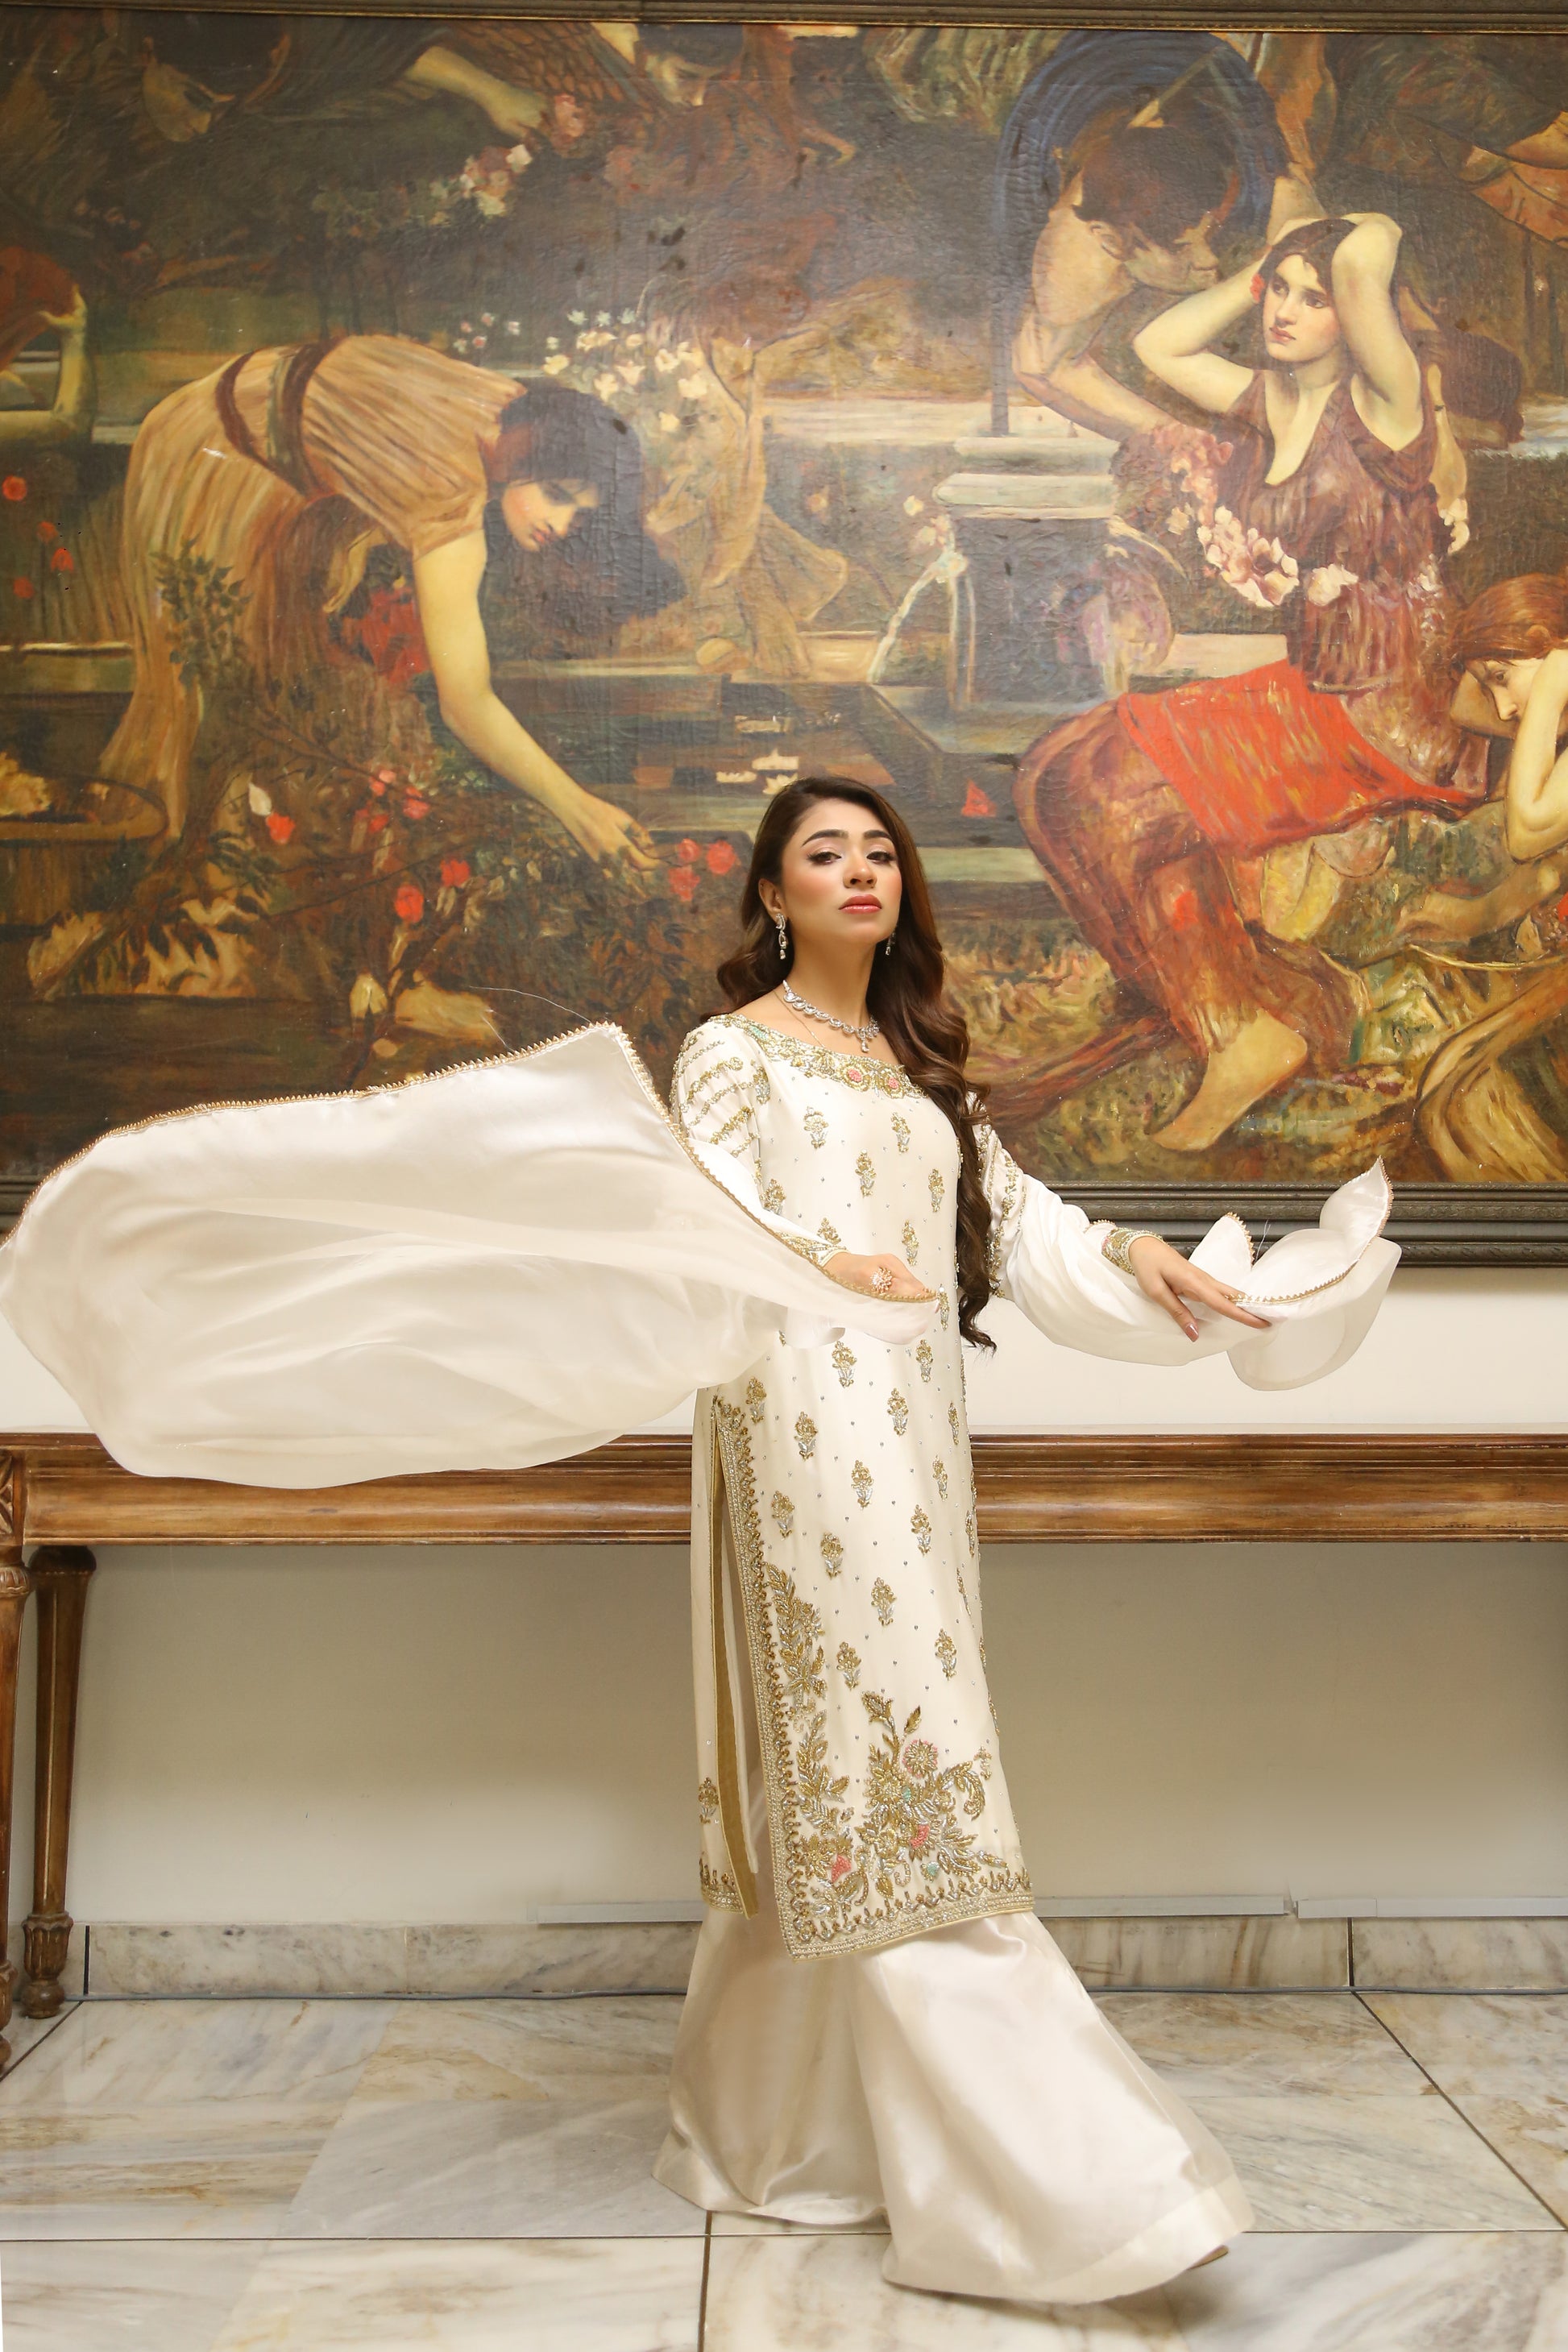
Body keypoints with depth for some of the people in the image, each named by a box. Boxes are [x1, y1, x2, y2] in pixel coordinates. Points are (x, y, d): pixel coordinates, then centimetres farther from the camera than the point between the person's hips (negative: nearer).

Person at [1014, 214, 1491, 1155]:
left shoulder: (1384, 402, -11)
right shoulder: (1266, 402, 11)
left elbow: (1366, 255, -29)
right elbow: (1160, 344, 25)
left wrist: (1373, 234, -6)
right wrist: (1262, 271, 15)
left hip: (1391, 720, -8)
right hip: (1309, 691, 9)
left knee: (1115, 801, -18)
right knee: (1065, 773, -5)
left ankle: (1249, 1029, -5)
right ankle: (1247, 1016, -8)